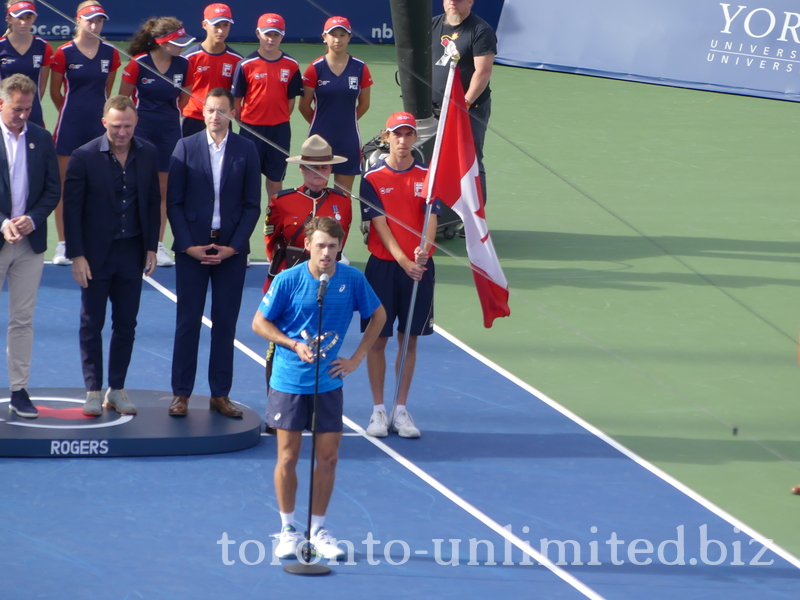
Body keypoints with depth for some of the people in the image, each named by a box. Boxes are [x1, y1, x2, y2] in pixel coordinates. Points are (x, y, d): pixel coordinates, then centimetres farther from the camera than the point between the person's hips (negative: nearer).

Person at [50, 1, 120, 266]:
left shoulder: (110, 53, 3)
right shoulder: (64, 53, -6)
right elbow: (55, 92, 5)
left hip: (99, 125, 2)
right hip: (70, 125, -2)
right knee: (65, 184, 1)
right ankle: (63, 244, 6)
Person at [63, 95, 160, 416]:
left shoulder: (148, 154, 1)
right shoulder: (85, 156, -10)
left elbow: (153, 202, 8)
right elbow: (72, 208, -8)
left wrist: (151, 247, 4)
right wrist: (77, 256, -11)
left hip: (132, 252, 3)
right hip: (95, 254, -3)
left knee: (126, 325, 8)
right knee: (92, 325, 5)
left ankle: (117, 389, 17)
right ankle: (93, 391, 13)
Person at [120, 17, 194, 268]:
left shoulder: (183, 65, 0)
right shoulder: (138, 63, -12)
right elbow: (123, 98, -1)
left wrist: (169, 117, 13)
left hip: (170, 133, 4)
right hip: (141, 131, -4)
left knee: (164, 188, 6)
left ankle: (158, 245, 12)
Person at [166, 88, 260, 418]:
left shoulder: (246, 150, 3)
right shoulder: (186, 147, 2)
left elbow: (252, 205, 3)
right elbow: (174, 202, 1)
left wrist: (233, 246, -6)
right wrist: (187, 245, -8)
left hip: (231, 250, 1)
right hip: (192, 247, -1)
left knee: (225, 324, 4)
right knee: (188, 322, 1)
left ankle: (220, 394, 11)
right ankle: (181, 394, 7)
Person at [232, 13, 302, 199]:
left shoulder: (291, 65, 0)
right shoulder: (246, 65, -7)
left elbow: (291, 100, 7)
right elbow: (236, 100, -2)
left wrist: (280, 121, 4)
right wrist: (245, 122, -1)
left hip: (279, 129, 2)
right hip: (252, 128, -2)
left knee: (275, 176, 9)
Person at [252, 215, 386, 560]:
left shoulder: (352, 279, -5)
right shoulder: (289, 280, -11)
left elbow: (378, 315, 10)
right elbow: (260, 323, -2)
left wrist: (356, 359, 4)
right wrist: (295, 345, -15)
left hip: (329, 383, 2)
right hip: (290, 380, -2)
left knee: (328, 457, 2)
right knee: (288, 457, 2)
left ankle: (318, 529, 15)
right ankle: (287, 529, 16)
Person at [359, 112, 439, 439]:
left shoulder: (427, 175, 2)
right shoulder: (373, 178, -3)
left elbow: (431, 217, -8)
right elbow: (380, 224, -10)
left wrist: (423, 250, -28)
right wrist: (402, 260, -23)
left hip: (418, 266, 1)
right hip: (383, 265, -1)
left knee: (409, 338, 7)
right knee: (378, 338, 2)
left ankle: (401, 409, 15)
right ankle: (379, 410, 12)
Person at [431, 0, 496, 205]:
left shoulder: (480, 30, -8)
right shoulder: (434, 25, 12)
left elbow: (483, 72, -14)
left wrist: (465, 103, -19)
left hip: (471, 109, -6)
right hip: (434, 108, 6)